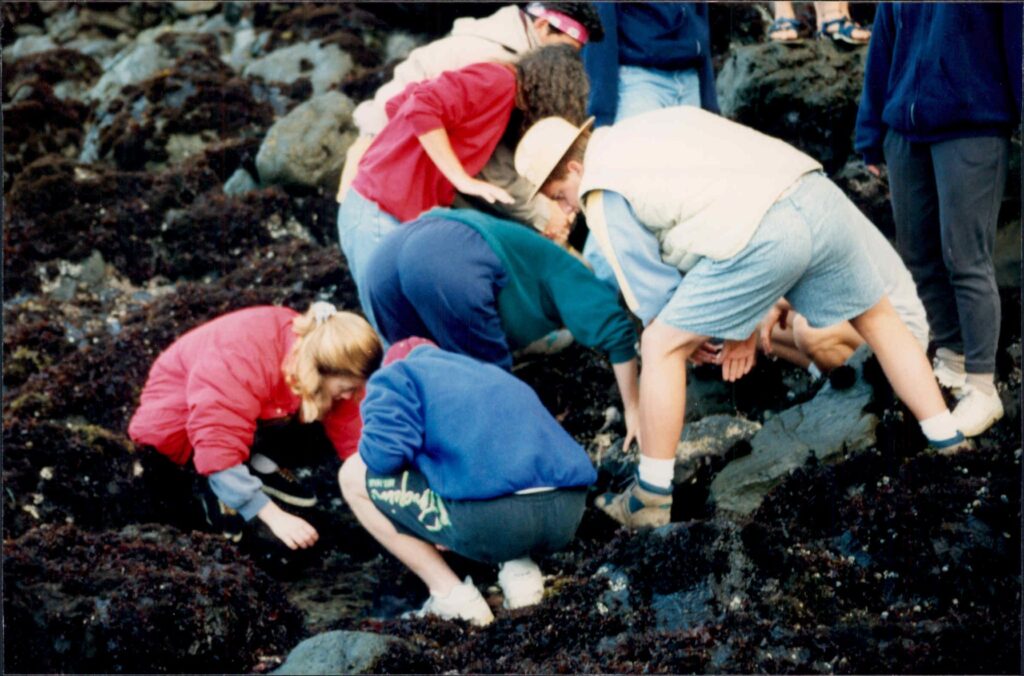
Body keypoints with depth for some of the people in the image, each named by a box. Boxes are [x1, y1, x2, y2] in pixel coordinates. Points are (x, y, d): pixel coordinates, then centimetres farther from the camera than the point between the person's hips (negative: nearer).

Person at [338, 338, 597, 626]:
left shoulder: (397, 376, 15)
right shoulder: (492, 373, 36)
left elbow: (385, 454, -3)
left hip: (492, 519, -7)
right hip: (567, 514, 7)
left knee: (354, 476, 15)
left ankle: (452, 596, 9)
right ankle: (519, 568, 13)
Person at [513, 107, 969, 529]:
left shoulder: (602, 196, 6)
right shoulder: (647, 130, 30)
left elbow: (651, 295, 7)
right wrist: (744, 324, 29)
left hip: (761, 234, -8)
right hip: (819, 198, 8)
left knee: (661, 348, 6)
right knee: (878, 320, 29)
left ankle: (651, 496, 11)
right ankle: (948, 442, 36)